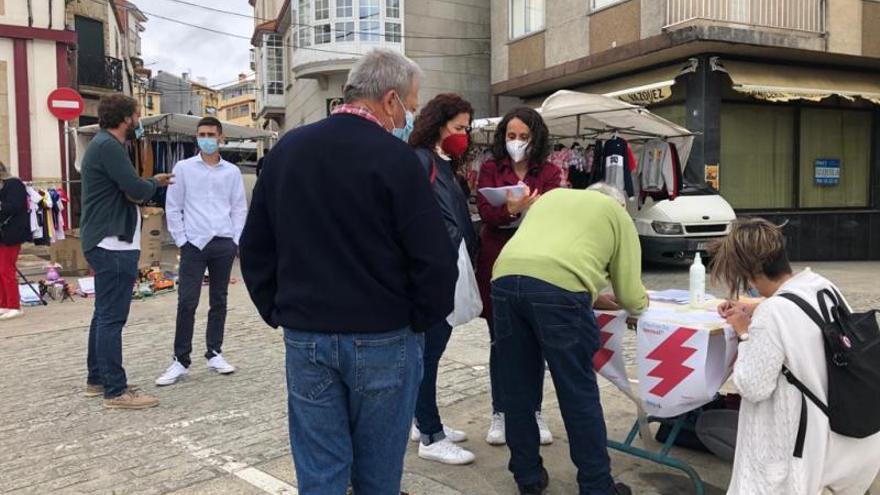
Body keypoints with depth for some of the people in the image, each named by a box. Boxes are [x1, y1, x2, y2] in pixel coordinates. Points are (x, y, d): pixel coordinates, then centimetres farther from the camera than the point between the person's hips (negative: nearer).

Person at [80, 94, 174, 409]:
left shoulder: (104, 144, 18)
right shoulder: (108, 146, -15)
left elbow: (125, 190, 14)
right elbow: (136, 190, -22)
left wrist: (151, 183, -5)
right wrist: (155, 183, -1)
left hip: (107, 244, 11)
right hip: (113, 245, -11)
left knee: (104, 315, 16)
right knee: (112, 318, -8)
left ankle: (97, 380, 24)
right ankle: (116, 391, -4)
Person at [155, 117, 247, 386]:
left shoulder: (232, 172, 9)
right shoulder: (183, 168, 4)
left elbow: (239, 208, 10)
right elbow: (173, 207, 3)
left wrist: (236, 241, 3)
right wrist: (181, 241, -3)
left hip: (224, 244, 2)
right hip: (194, 243, -2)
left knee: (219, 300, 9)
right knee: (187, 302, -5)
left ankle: (214, 353, 20)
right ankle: (181, 360, 4)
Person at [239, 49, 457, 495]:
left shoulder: (286, 149, 5)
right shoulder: (394, 157, -12)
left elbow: (255, 246, 10)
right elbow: (434, 259, -15)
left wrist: (279, 312, 15)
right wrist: (421, 321, 0)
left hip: (304, 337, 5)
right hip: (382, 339, -4)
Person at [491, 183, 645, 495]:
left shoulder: (552, 196, 35)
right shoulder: (618, 215, 23)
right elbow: (630, 296, 20)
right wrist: (641, 301, 44)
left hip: (505, 278, 5)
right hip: (558, 285, -4)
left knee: (517, 390, 14)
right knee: (579, 394, 7)